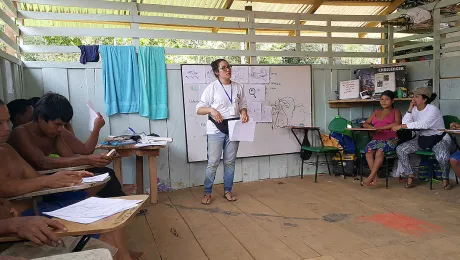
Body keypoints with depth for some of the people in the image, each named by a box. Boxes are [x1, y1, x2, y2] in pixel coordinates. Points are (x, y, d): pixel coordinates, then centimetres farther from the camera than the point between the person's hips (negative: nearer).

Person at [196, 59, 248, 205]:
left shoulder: (238, 87, 7)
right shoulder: (212, 87, -6)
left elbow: (243, 105, 15)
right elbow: (199, 109, -6)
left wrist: (244, 113, -7)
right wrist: (211, 110, -25)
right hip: (216, 130, -4)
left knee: (230, 162, 11)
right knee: (213, 162, -2)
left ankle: (227, 191, 25)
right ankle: (207, 193, 12)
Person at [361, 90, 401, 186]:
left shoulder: (395, 112, 12)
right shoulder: (376, 112, 25)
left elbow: (397, 124, -9)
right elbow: (365, 124, 20)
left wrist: (380, 127, -14)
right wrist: (372, 127, -3)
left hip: (390, 140, -4)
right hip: (376, 139, 4)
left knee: (380, 150, -35)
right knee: (369, 150, -30)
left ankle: (371, 177, -36)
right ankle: (375, 177, -30)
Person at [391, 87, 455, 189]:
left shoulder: (433, 109, -17)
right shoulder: (414, 110, 2)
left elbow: (424, 124, -34)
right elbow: (405, 123, -11)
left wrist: (401, 126, -37)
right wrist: (410, 109, -14)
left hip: (439, 138, -6)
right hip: (422, 139, 6)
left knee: (443, 157, -34)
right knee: (400, 149, -13)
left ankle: (445, 178, -1)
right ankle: (410, 175, 1)